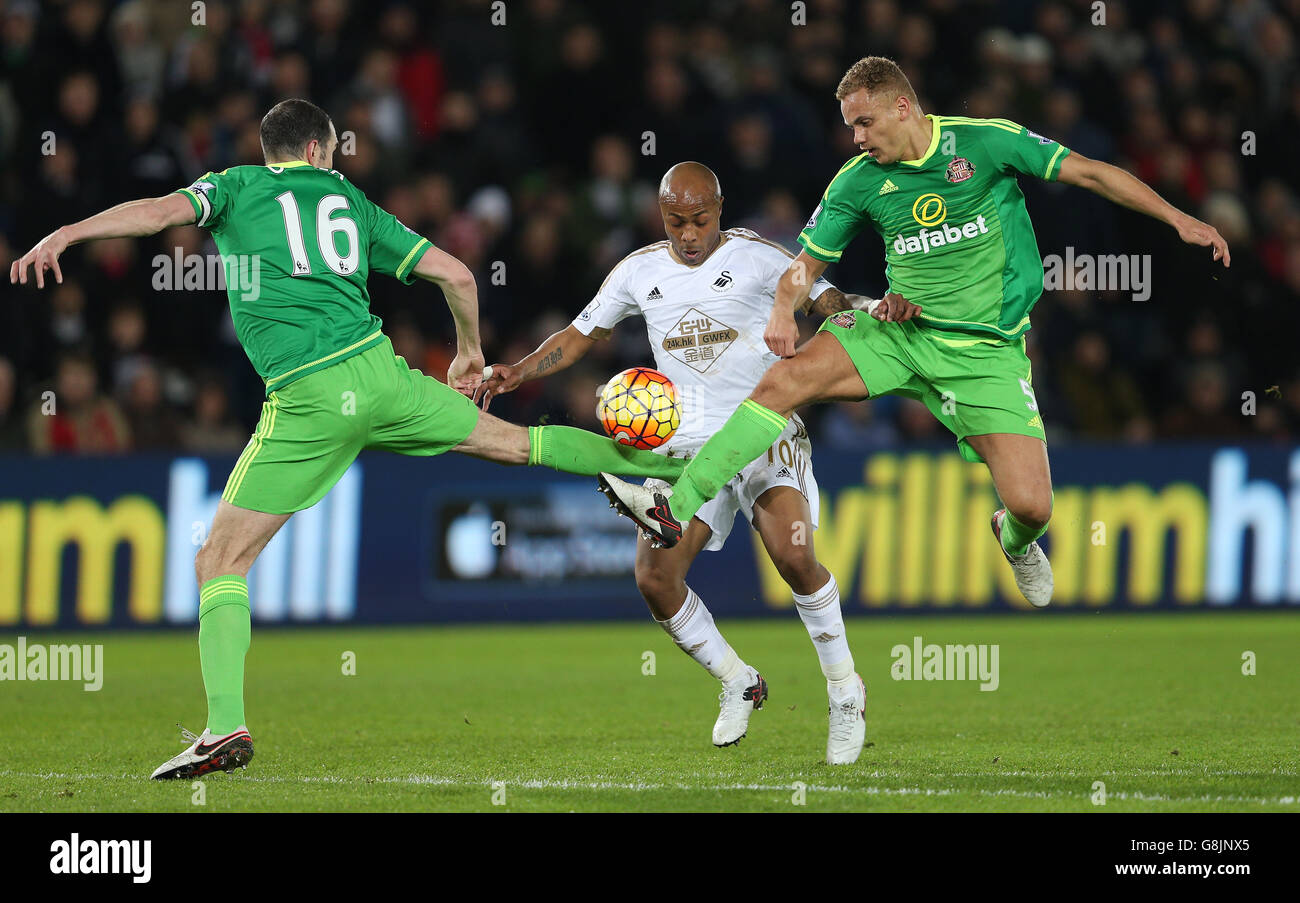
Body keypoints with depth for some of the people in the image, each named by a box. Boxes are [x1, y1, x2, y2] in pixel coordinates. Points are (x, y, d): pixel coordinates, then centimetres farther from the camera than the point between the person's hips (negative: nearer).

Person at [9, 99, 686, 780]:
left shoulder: (236, 187, 12)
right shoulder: (351, 204, 21)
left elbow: (161, 211, -9)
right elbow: (456, 275, 21)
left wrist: (64, 235, -14)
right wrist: (469, 352, 38)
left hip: (307, 402, -4)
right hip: (377, 370, 4)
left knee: (221, 562, 0)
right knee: (514, 442, 25)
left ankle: (225, 727, -15)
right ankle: (661, 463, 37)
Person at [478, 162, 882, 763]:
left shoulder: (755, 257, -2)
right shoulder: (639, 272, 9)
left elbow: (833, 305, 0)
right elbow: (580, 335, 19)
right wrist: (517, 373, 4)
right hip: (687, 443, 4)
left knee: (793, 554, -27)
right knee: (654, 578, -12)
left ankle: (845, 693, -6)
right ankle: (737, 684, 13)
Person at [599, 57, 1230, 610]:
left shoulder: (987, 142, -9)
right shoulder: (859, 180, 1)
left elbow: (1089, 173, -5)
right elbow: (809, 262, 8)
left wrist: (1179, 219, -10)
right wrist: (784, 309, -15)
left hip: (984, 352, -3)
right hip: (900, 334, 3)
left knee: (1030, 506, -14)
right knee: (785, 380, -19)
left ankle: (1016, 543, 26)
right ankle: (676, 508, -19)